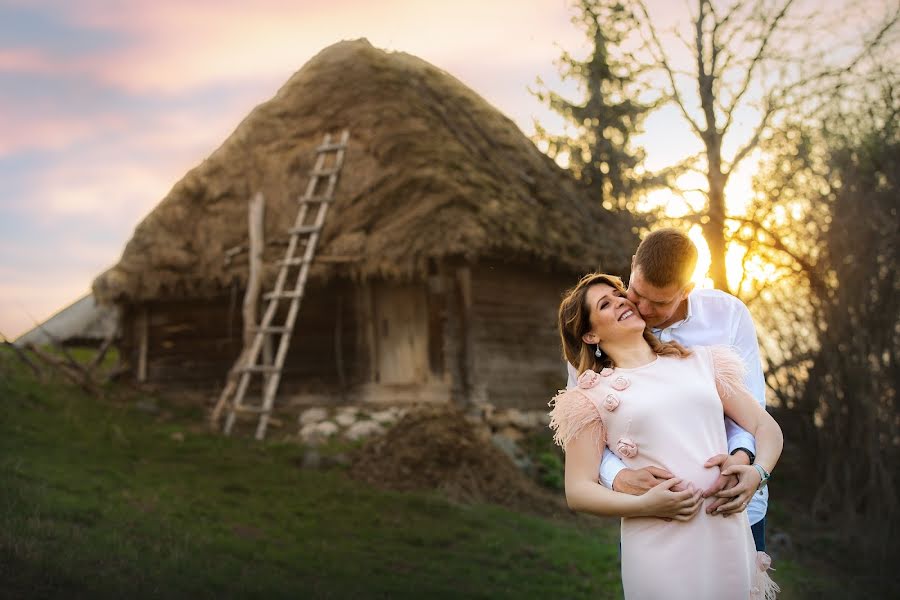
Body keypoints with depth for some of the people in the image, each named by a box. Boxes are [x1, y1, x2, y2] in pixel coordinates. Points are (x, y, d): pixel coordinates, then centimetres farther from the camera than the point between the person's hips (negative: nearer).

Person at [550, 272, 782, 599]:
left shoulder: (701, 360, 14)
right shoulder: (593, 395, 4)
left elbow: (766, 426, 13)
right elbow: (578, 491, 0)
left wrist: (757, 473, -8)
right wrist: (643, 505, -16)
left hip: (729, 534, 3)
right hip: (658, 545, -3)